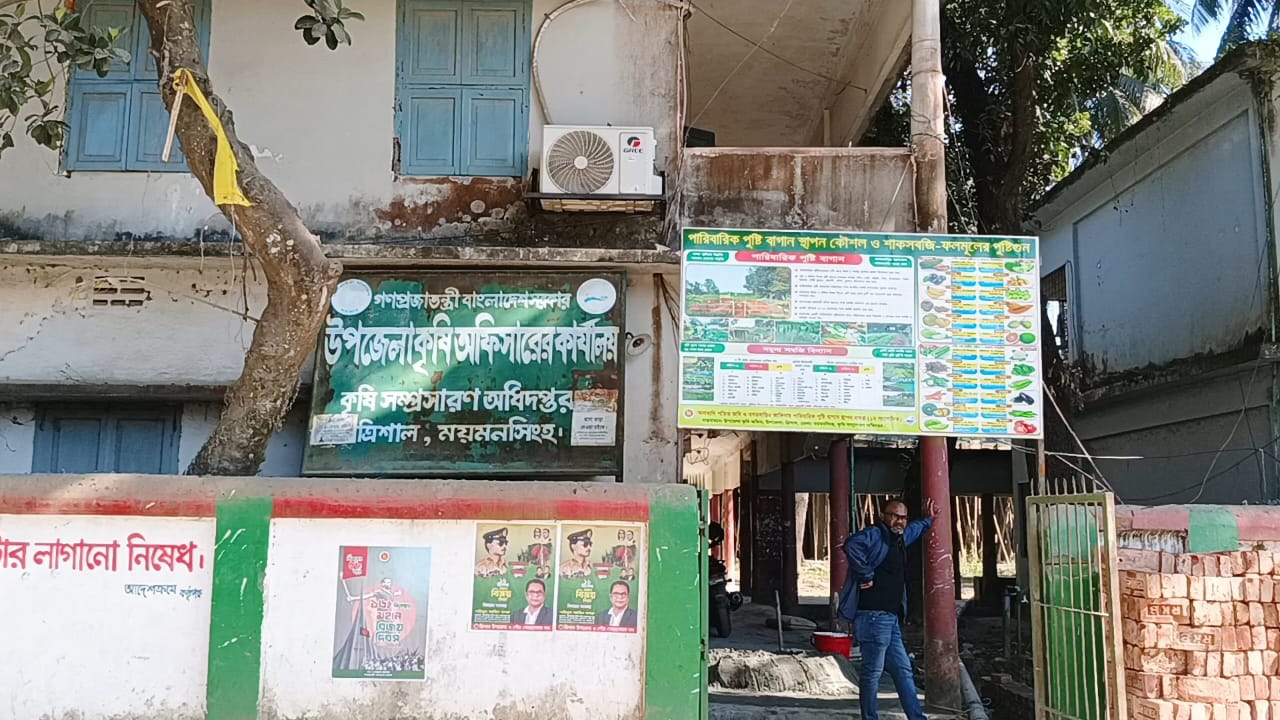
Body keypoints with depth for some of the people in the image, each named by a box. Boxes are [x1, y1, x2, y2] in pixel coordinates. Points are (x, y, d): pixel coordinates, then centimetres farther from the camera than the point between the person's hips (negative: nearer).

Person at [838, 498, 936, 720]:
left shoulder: (900, 537, 19)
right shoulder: (874, 535, -12)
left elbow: (914, 529, 46)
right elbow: (852, 545, -34)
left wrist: (928, 520, 50)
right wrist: (866, 575, -27)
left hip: (891, 618, 10)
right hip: (873, 616, -10)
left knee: (903, 670, 13)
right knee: (873, 672, -4)